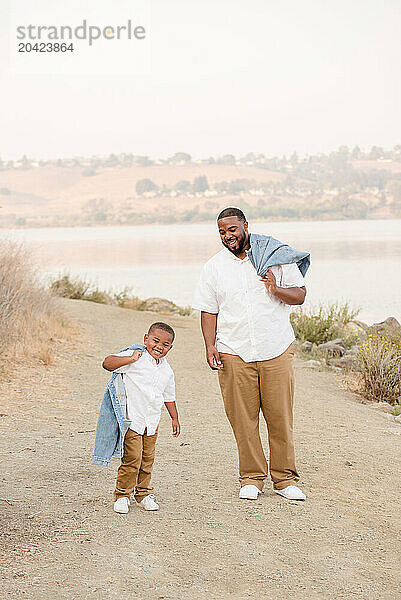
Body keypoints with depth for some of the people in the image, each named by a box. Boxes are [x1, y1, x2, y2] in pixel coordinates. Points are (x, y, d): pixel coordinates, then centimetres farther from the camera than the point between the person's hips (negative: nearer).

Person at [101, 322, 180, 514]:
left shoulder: (167, 370, 10)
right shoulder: (134, 358, -9)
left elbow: (169, 397, 23)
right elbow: (107, 363, -19)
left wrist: (175, 418, 25)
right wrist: (130, 359, -30)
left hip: (152, 422, 6)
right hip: (133, 419, -6)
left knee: (147, 460, 12)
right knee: (132, 458, -9)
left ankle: (143, 493, 26)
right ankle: (122, 495, 4)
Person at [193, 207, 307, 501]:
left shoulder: (276, 257, 4)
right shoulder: (214, 267, 7)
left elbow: (300, 294, 5)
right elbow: (208, 310, 10)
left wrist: (276, 289, -15)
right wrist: (210, 345, -2)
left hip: (277, 351, -1)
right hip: (234, 354, 1)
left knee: (280, 417, 1)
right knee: (243, 419, 1)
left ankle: (285, 479, 12)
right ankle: (252, 477, 14)